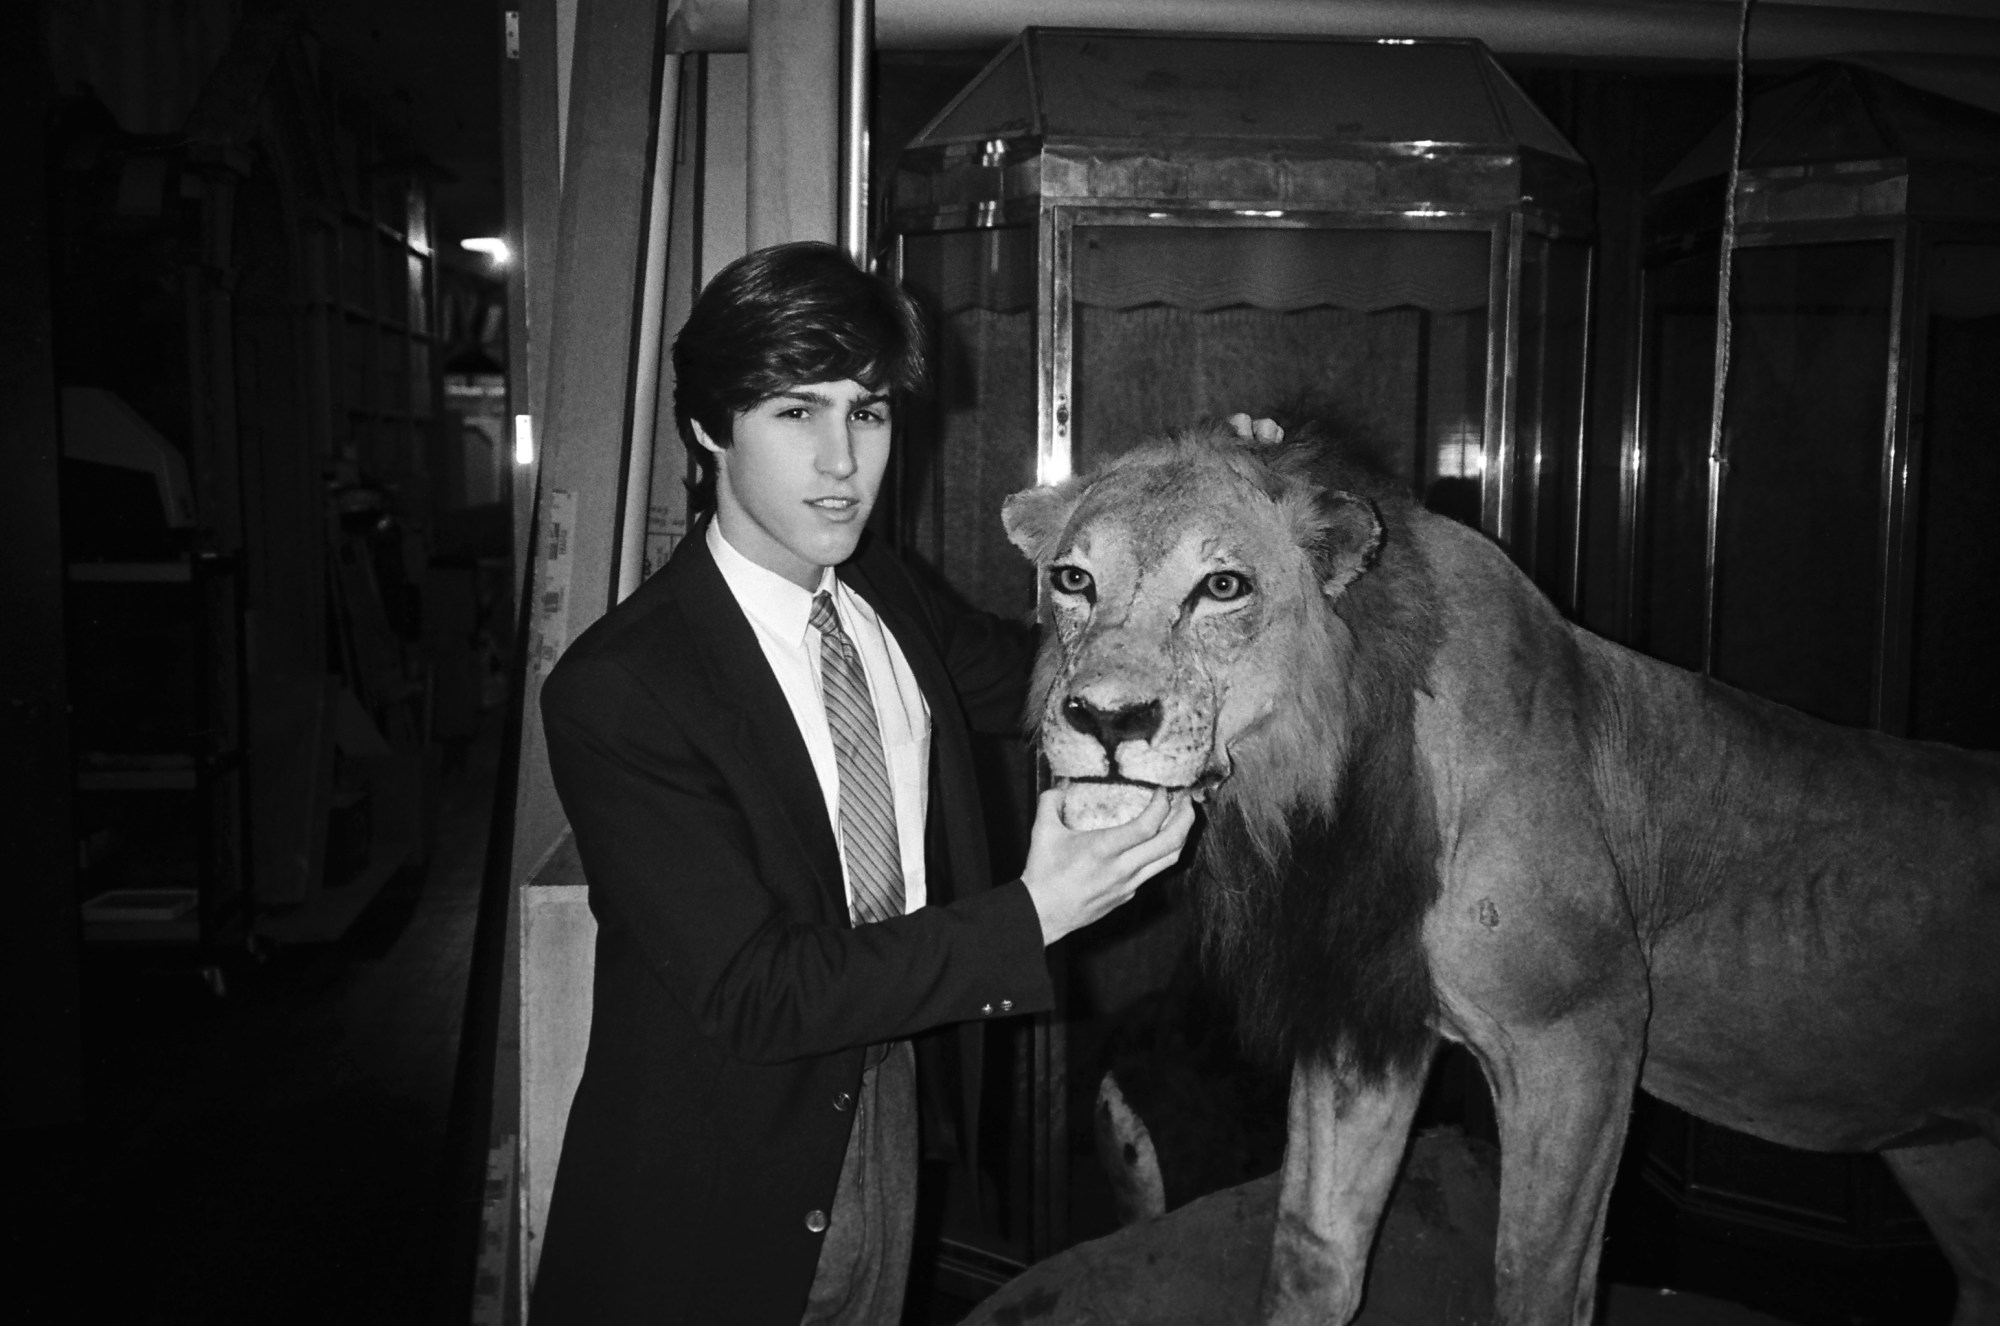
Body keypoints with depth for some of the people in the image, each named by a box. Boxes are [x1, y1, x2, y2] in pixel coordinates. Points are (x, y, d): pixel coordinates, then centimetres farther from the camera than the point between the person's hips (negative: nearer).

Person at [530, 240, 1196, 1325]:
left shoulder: (881, 594, -4)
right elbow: (749, 990, -27)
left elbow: (1030, 676, 13)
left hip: (892, 1126, 6)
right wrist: (1031, 916, -31)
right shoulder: (617, 690, -25)